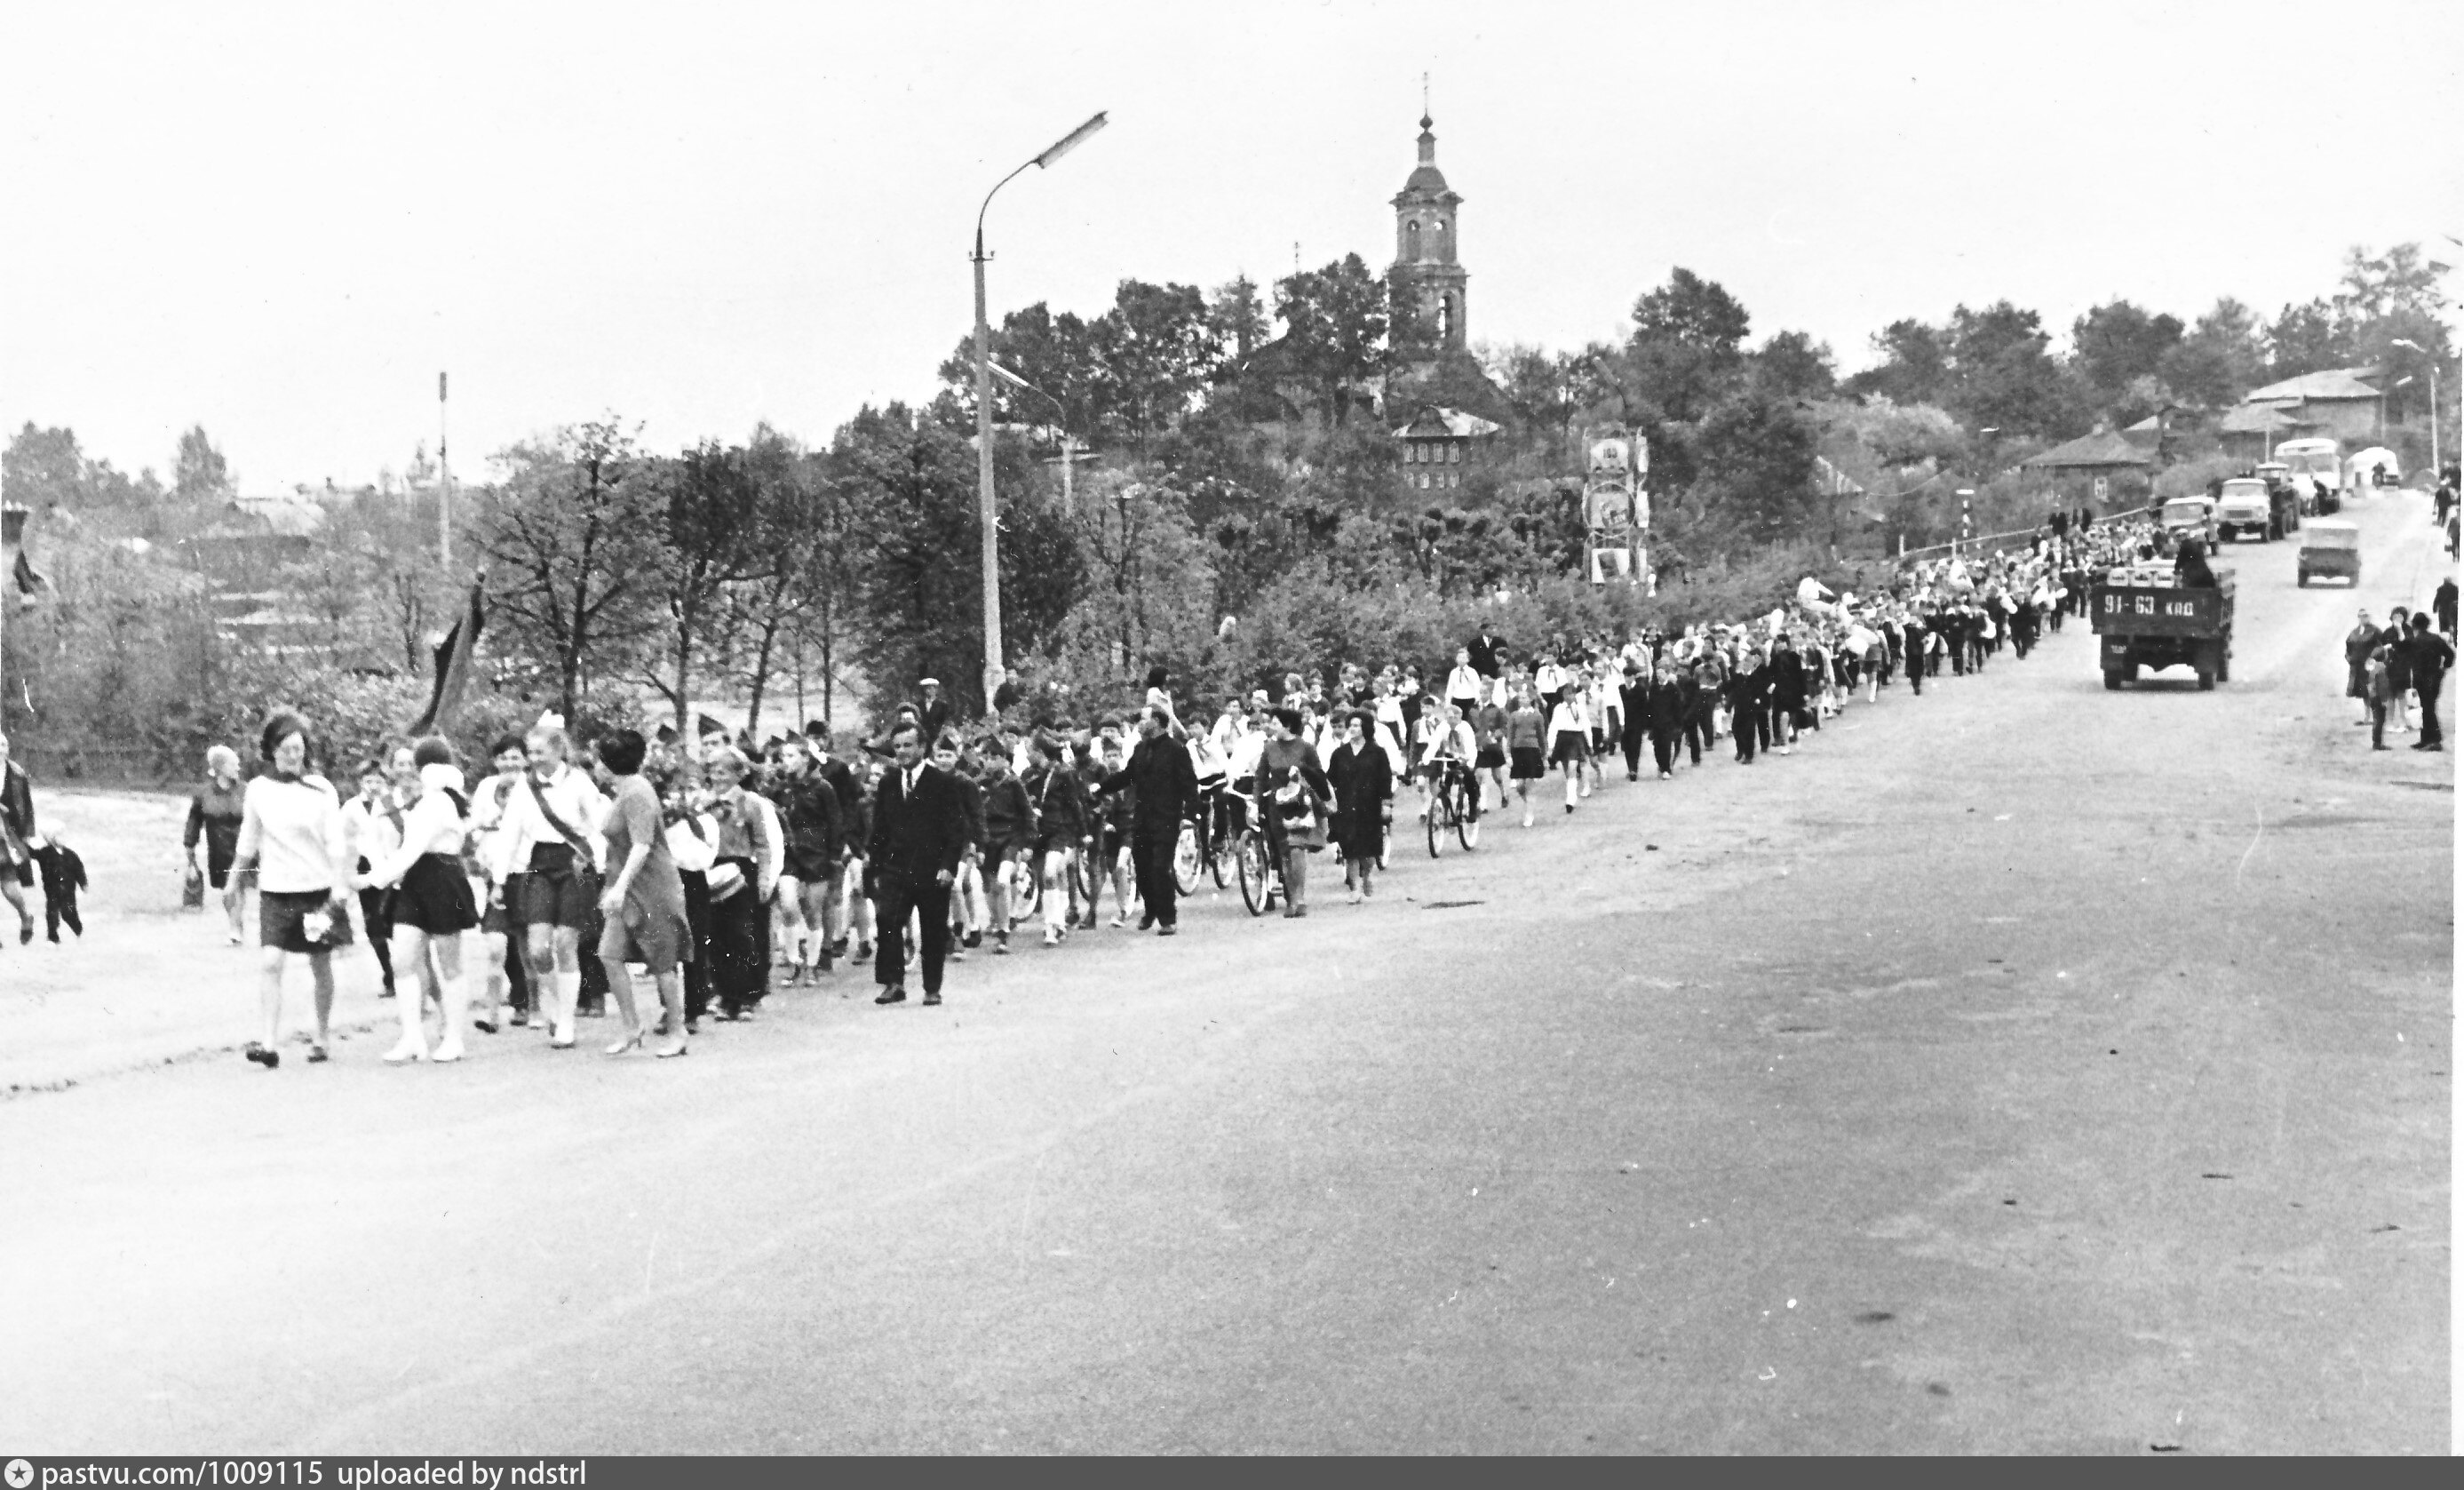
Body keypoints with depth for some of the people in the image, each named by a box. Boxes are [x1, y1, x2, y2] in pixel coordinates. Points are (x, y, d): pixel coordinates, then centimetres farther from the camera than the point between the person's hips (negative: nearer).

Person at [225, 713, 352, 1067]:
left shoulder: (321, 789, -4)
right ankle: (270, 1044, -16)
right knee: (269, 962, -14)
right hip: (276, 890, 1)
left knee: (320, 966, 8)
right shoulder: (258, 790, 1)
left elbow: (335, 844, -6)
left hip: (318, 888, -1)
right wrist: (233, 879, 21)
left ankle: (322, 1038, 22)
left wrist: (341, 888, -13)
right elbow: (248, 841, 15)